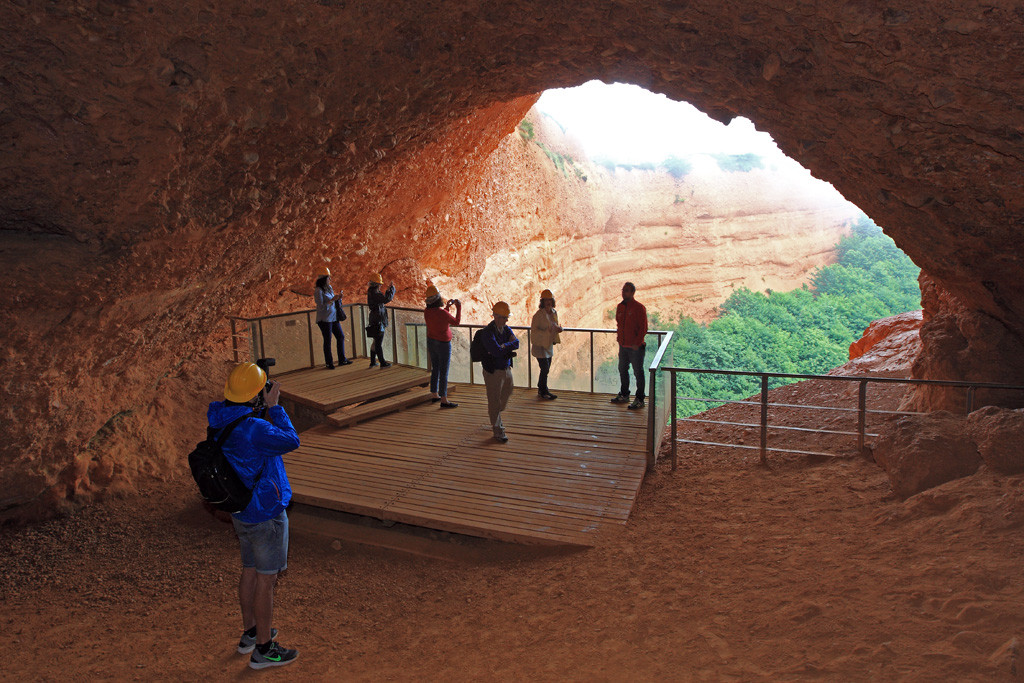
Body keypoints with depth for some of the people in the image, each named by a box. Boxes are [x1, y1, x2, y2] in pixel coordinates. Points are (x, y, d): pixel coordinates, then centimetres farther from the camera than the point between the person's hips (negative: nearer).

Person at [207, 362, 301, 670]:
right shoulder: (252, 429, -30)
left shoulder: (221, 420, -1)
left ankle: (250, 633, 38)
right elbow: (291, 441, -19)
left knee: (250, 571, 22)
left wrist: (265, 408, 0)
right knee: (266, 579, 4)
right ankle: (263, 649, 16)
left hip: (242, 510, 9)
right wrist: (274, 406, -14)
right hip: (265, 514, -9)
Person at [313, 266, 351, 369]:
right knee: (327, 340, -1)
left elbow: (335, 303, 17)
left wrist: (338, 298, -3)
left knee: (341, 336, 11)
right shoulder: (318, 291, -15)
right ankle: (329, 363, 8)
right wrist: (332, 300, -22)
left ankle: (342, 360, 21)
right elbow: (321, 307, -20)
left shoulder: (329, 287, 9)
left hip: (334, 317, 8)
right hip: (325, 319, -8)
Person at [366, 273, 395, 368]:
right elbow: (387, 299, -27)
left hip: (374, 320, 10)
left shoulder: (372, 292, 12)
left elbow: (384, 298, 22)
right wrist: (392, 288, -14)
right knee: (379, 343, -2)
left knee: (376, 342, 17)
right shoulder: (374, 294, -20)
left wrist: (388, 290, 11)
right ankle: (382, 362, 5)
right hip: (378, 322, -10)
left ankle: (373, 362, 24)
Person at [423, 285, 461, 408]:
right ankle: (444, 400, 2)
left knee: (435, 370, 18)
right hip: (443, 345, -7)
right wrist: (459, 307, 2)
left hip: (431, 342, 7)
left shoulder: (427, 311, -4)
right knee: (444, 373, -1)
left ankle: (434, 395, 28)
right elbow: (456, 322, -8)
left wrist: (447, 306, 17)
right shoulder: (442, 313, -25)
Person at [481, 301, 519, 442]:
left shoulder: (506, 328, 5)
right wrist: (509, 347, -13)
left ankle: (496, 416, 48)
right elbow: (497, 351, -29)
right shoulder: (488, 332, -19)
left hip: (506, 369, 8)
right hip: (493, 371, -8)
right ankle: (497, 430, 12)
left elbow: (516, 343, -9)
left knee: (506, 395, 22)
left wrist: (503, 347, -23)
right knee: (494, 400, 1)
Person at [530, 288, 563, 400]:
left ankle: (541, 390, 28)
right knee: (545, 369, -6)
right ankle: (544, 391, 9)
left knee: (546, 369, 13)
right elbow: (534, 330, -17)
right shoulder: (538, 314, -16)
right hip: (540, 345, -7)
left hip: (549, 344, 7)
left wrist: (559, 329, -3)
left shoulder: (554, 313, 7)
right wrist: (546, 333, -27)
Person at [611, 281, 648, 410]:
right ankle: (624, 395, 31)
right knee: (622, 371, 17)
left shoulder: (639, 307, -11)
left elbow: (643, 328, -13)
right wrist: (619, 338, 11)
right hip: (623, 346, 7)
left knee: (638, 373, -1)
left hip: (635, 347, -7)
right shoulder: (620, 307, 9)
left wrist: (637, 343, -17)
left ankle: (639, 400, 6)